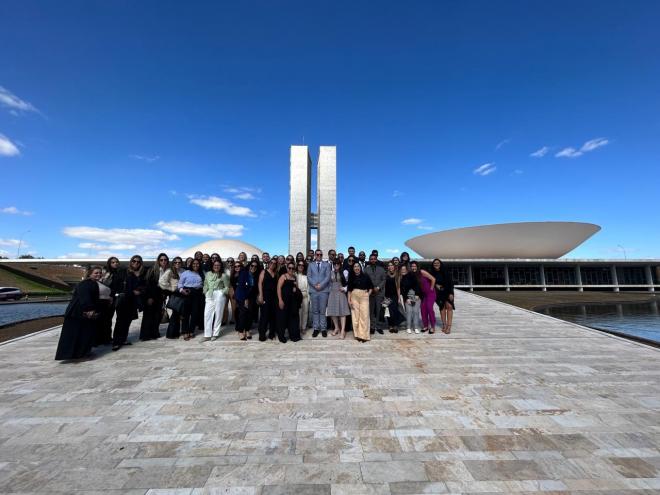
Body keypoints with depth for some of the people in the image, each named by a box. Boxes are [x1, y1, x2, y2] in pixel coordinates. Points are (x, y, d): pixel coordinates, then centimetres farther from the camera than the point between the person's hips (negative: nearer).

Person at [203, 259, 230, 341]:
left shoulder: (223, 275, -1)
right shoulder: (208, 274, 9)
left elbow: (227, 287, 1)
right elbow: (205, 285, 15)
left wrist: (222, 293, -9)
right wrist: (205, 293, 4)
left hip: (219, 296, -3)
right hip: (209, 296, 3)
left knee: (218, 314, 2)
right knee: (207, 314, 0)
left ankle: (215, 334, 14)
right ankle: (207, 335, 8)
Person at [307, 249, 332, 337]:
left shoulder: (326, 265, 9)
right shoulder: (311, 265, 12)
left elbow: (328, 277, -1)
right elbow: (308, 277, 4)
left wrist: (321, 285, -12)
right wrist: (315, 285, -11)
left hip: (324, 290, -1)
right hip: (313, 290, 1)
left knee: (323, 311, 1)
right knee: (315, 311, 5)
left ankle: (323, 329, 10)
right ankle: (316, 328, 14)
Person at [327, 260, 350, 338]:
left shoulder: (344, 272, 0)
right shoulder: (331, 273, 9)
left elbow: (348, 283, 3)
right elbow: (329, 283, 12)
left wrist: (345, 288, -10)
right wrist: (329, 291, 3)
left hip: (341, 293, -3)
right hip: (332, 293, 3)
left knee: (342, 311, -5)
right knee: (333, 311, 5)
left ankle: (342, 330, -4)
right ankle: (337, 328, 21)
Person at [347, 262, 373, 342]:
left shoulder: (365, 277, 2)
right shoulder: (351, 278, 5)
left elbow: (371, 287, 10)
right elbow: (349, 290, 5)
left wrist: (368, 294, -1)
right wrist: (349, 300, -1)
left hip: (364, 297, -1)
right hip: (354, 297, 1)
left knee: (364, 315, -2)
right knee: (355, 315, 4)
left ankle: (364, 335, 7)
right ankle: (357, 334, 15)